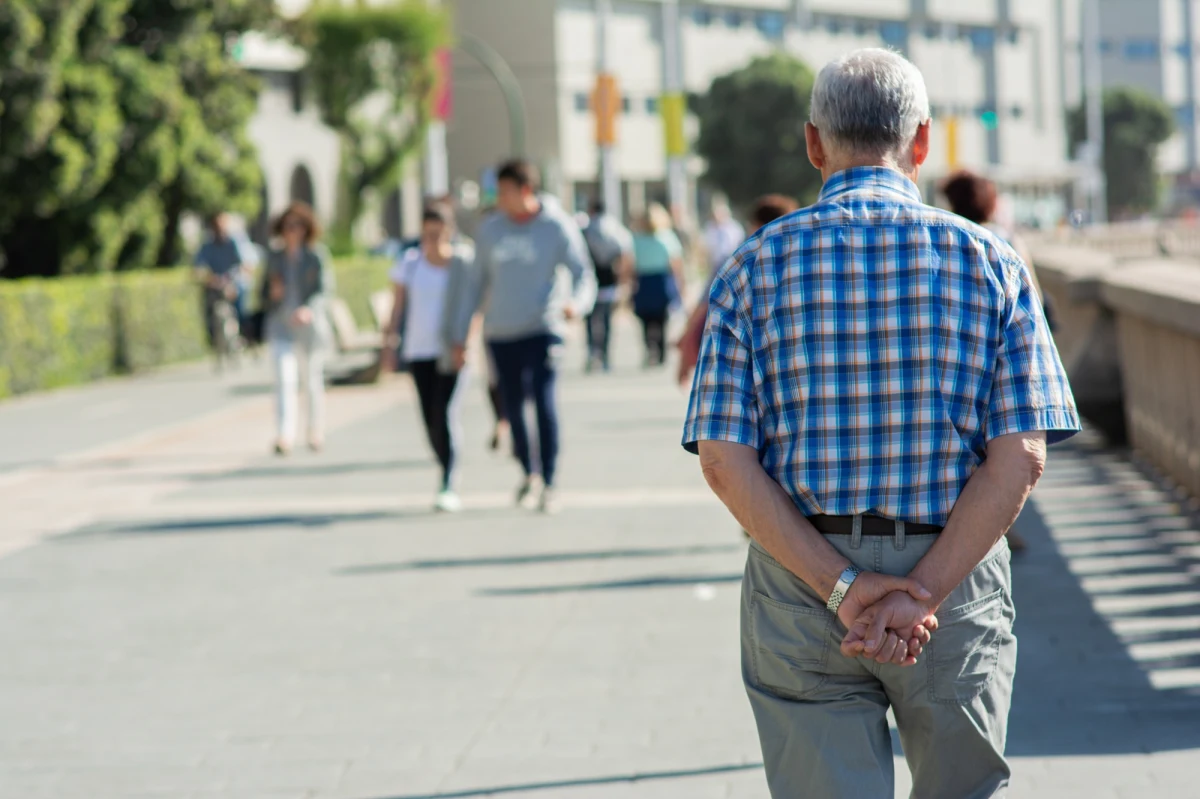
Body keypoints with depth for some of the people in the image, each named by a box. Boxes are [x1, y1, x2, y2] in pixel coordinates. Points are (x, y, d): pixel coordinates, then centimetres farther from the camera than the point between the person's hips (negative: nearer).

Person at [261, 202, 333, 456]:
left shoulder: (317, 255, -2)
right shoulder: (274, 257, 8)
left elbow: (324, 287, -13)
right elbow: (265, 290, 16)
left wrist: (309, 309, -30)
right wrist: (272, 294, -9)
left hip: (310, 327, -1)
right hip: (281, 327, 1)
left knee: (312, 381, 10)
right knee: (284, 379, -15)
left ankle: (316, 433, 30)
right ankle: (284, 437, -24)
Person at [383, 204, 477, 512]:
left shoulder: (464, 263, -2)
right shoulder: (409, 263, 6)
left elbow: (474, 305, -4)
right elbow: (398, 305, 8)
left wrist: (465, 344, -13)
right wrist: (389, 343, 2)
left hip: (451, 351, -3)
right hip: (418, 349, 3)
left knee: (445, 414, -14)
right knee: (430, 420, 5)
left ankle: (447, 487, -15)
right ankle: (448, 483, 19)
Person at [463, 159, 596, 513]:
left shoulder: (558, 227, -4)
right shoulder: (489, 230, 5)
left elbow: (583, 274, -4)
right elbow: (477, 283, 12)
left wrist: (577, 303, -27)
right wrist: (461, 334, 9)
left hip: (542, 329, -4)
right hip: (501, 333, 4)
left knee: (544, 402, -15)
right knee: (513, 407, 10)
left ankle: (549, 485, -10)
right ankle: (527, 472, 31)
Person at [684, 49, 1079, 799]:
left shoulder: (756, 266, 0)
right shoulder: (990, 261, -1)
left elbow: (725, 460, -9)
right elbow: (1021, 455, -10)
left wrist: (840, 587, -12)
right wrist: (921, 592, -14)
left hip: (799, 589, 0)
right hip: (959, 572, 0)